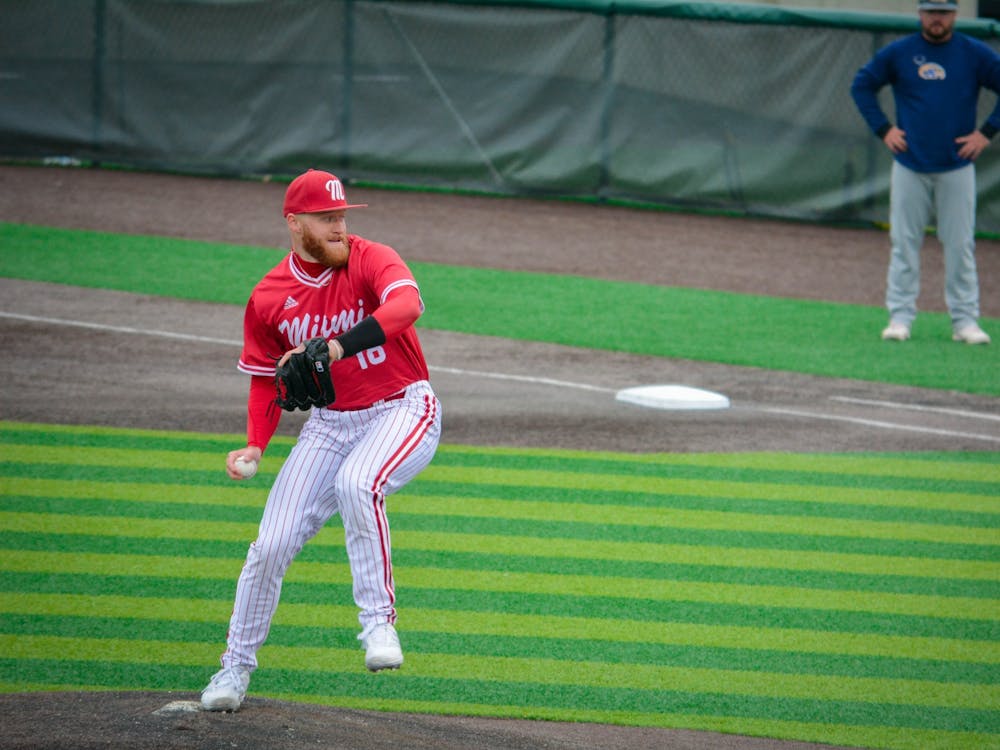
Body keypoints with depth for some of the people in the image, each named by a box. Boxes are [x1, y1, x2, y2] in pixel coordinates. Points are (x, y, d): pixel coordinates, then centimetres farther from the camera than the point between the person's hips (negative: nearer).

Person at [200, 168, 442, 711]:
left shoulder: (371, 261, -12)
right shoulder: (268, 298, 0)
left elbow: (407, 304, -35)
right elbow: (267, 380, 12)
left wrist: (335, 348, -47)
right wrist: (255, 446, -5)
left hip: (404, 411, -4)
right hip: (330, 423, 4)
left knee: (356, 483, -37)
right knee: (271, 545, -5)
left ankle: (378, 620, -26)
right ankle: (236, 667, 14)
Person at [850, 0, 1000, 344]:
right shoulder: (897, 53, 2)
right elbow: (861, 85, 11)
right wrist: (883, 129, 2)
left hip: (957, 167, 0)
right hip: (910, 166, 1)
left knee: (960, 245, -1)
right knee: (904, 242, 1)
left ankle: (965, 319, 4)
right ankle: (900, 316, 7)